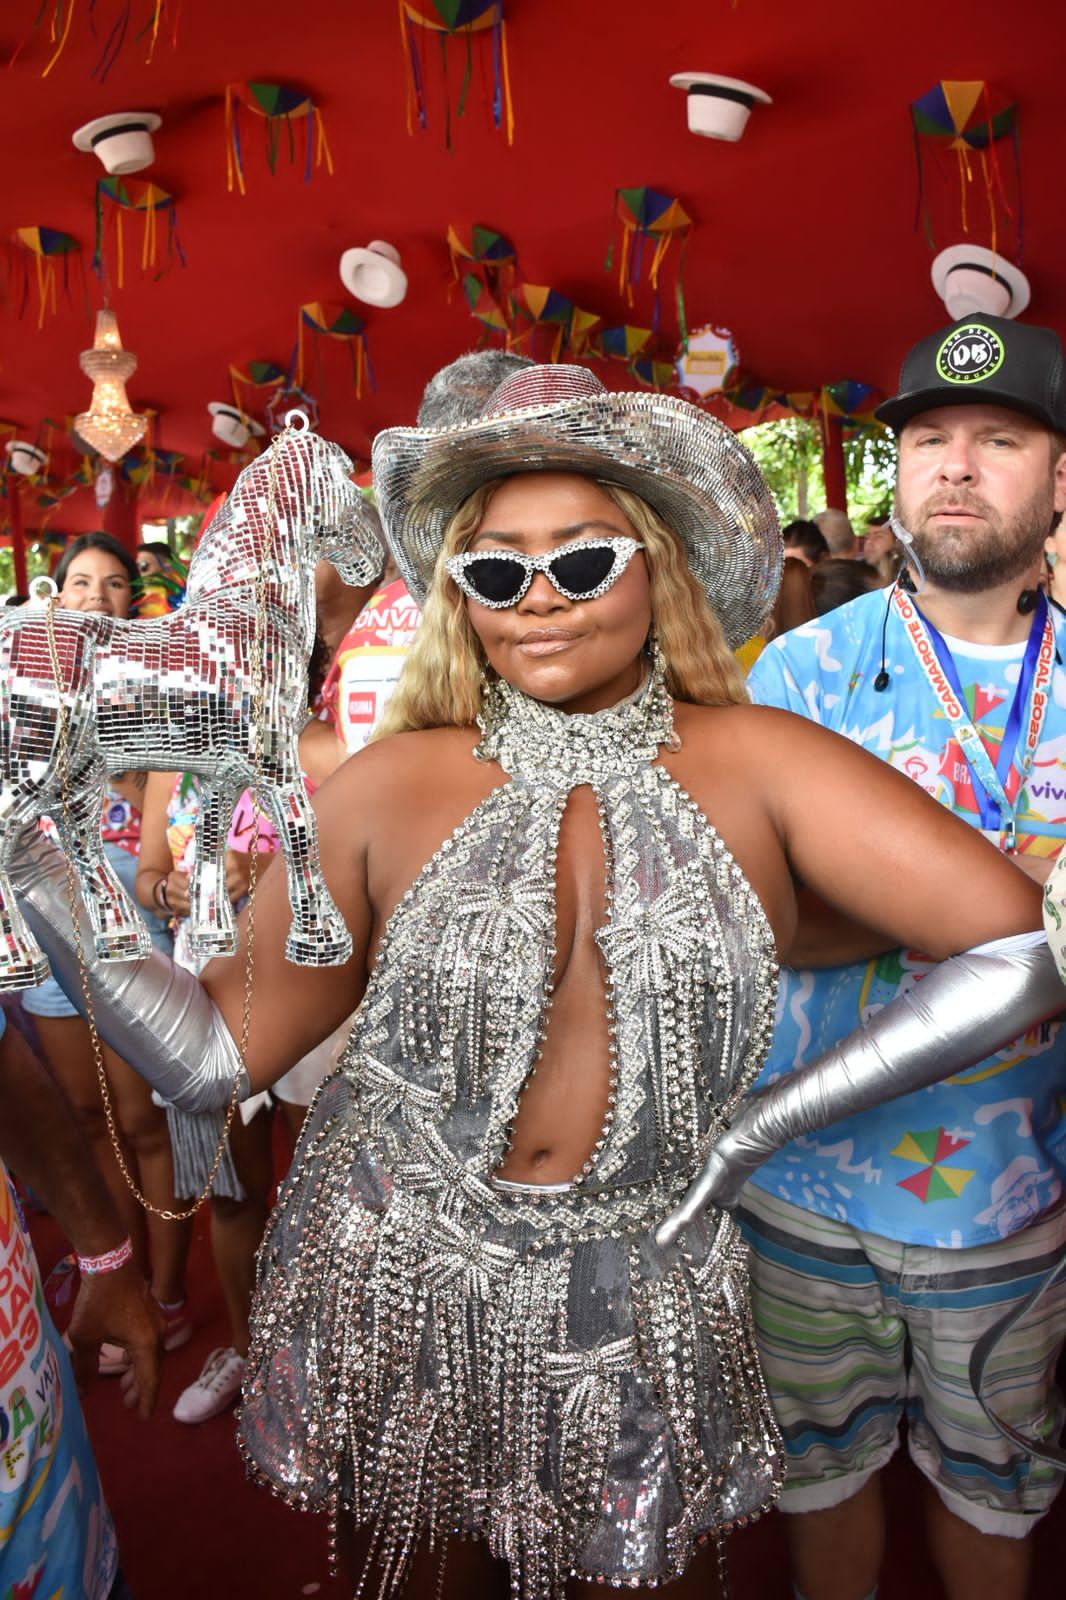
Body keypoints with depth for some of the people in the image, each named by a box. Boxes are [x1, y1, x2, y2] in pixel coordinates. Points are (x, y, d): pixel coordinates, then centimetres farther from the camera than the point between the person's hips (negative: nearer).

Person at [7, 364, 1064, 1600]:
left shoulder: (757, 766, -11)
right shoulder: (393, 787, -8)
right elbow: (213, 1053, -8)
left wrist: (766, 1122, -18)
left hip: (641, 1321, 0)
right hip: (389, 1308, 1)